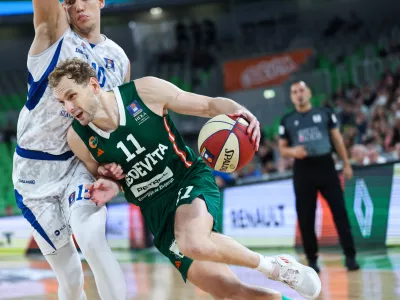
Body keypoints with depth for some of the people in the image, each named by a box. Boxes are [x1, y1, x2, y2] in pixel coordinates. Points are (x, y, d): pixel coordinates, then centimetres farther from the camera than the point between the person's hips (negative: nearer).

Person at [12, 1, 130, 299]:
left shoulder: (119, 59, 3)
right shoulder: (53, 31, -7)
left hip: (81, 162, 2)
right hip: (36, 169, -1)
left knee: (93, 242, -26)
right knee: (70, 274, 2)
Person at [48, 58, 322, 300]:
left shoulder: (146, 91, -13)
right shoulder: (79, 138, -6)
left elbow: (209, 105, -3)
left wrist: (239, 111, -24)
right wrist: (109, 187, -11)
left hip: (193, 180, -3)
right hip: (156, 210, 3)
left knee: (193, 243, -37)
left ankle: (275, 266, -14)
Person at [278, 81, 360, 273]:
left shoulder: (325, 113, 6)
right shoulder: (287, 120, 6)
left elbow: (337, 139, 10)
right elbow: (282, 149, 9)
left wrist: (346, 164, 5)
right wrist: (293, 152, -14)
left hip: (326, 166, 0)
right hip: (303, 171, 0)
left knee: (340, 212, -4)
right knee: (306, 218, 1)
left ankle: (350, 256, 0)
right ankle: (312, 259, 11)